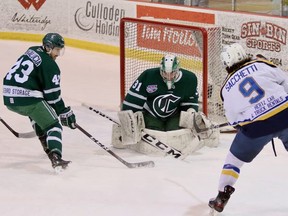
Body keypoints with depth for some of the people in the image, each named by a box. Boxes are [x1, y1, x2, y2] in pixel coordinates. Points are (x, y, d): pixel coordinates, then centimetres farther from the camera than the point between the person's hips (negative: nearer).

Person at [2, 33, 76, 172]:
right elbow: (53, 95, -7)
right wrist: (64, 112, 2)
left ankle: (46, 144, 37)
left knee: (36, 112, 37)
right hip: (27, 98, -8)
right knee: (53, 125, -5)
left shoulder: (32, 51, 18)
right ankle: (55, 158, -28)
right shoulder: (50, 65, -6)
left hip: (9, 98, 8)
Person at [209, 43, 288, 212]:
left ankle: (222, 197, 17)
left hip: (256, 127, 0)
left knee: (234, 158, 20)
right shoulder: (261, 65, 5)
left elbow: (234, 120, 9)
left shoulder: (227, 88, 9)